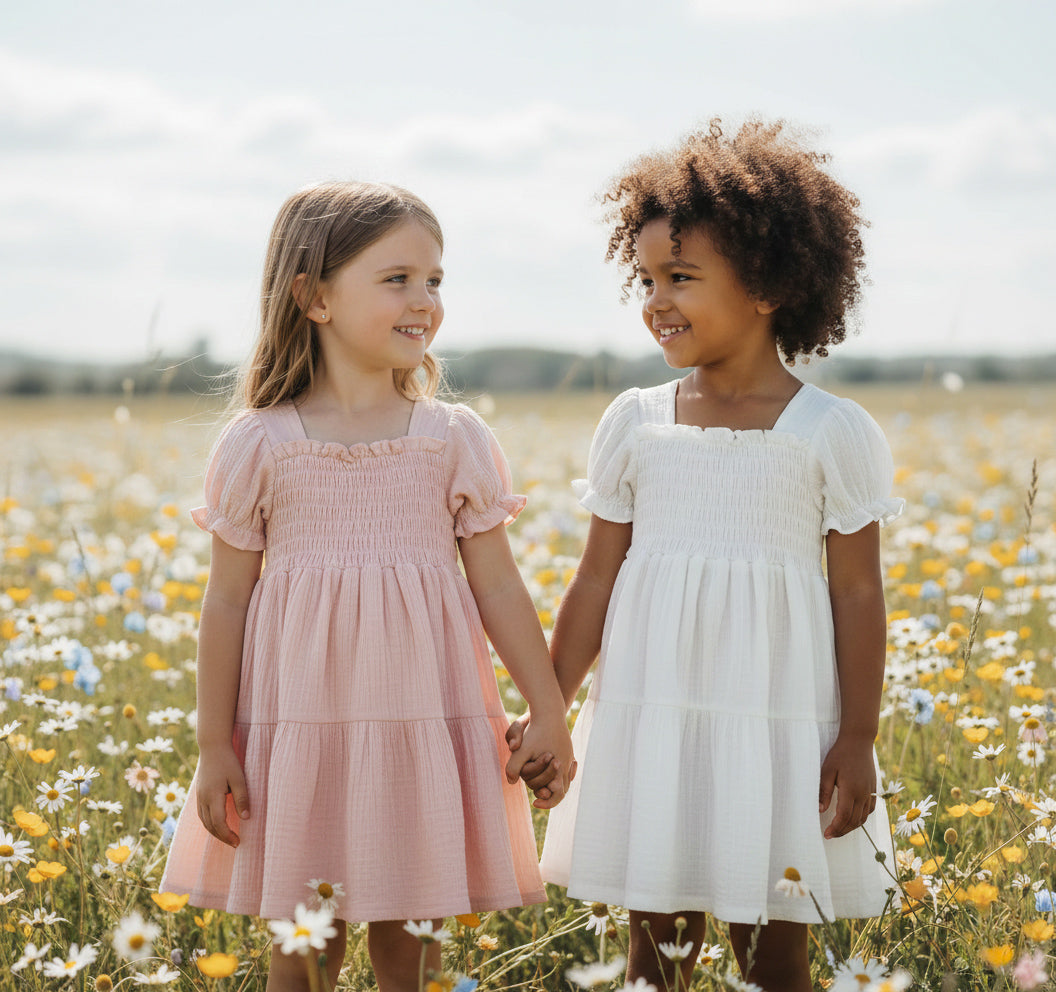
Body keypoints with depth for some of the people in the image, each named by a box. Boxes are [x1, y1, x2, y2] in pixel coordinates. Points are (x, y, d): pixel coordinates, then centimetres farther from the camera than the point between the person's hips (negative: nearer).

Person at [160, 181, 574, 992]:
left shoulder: (456, 439, 1)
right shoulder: (258, 445, -3)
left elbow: (499, 587, 5)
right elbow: (227, 601, 1)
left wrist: (550, 713, 3)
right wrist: (215, 748, 1)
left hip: (424, 726, 1)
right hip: (300, 728, -1)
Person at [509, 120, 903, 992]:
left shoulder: (833, 431, -4)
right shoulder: (635, 423, 3)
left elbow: (857, 594, -2)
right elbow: (597, 581, 7)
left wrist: (858, 744, -4)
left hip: (778, 728, -2)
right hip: (649, 718, 3)